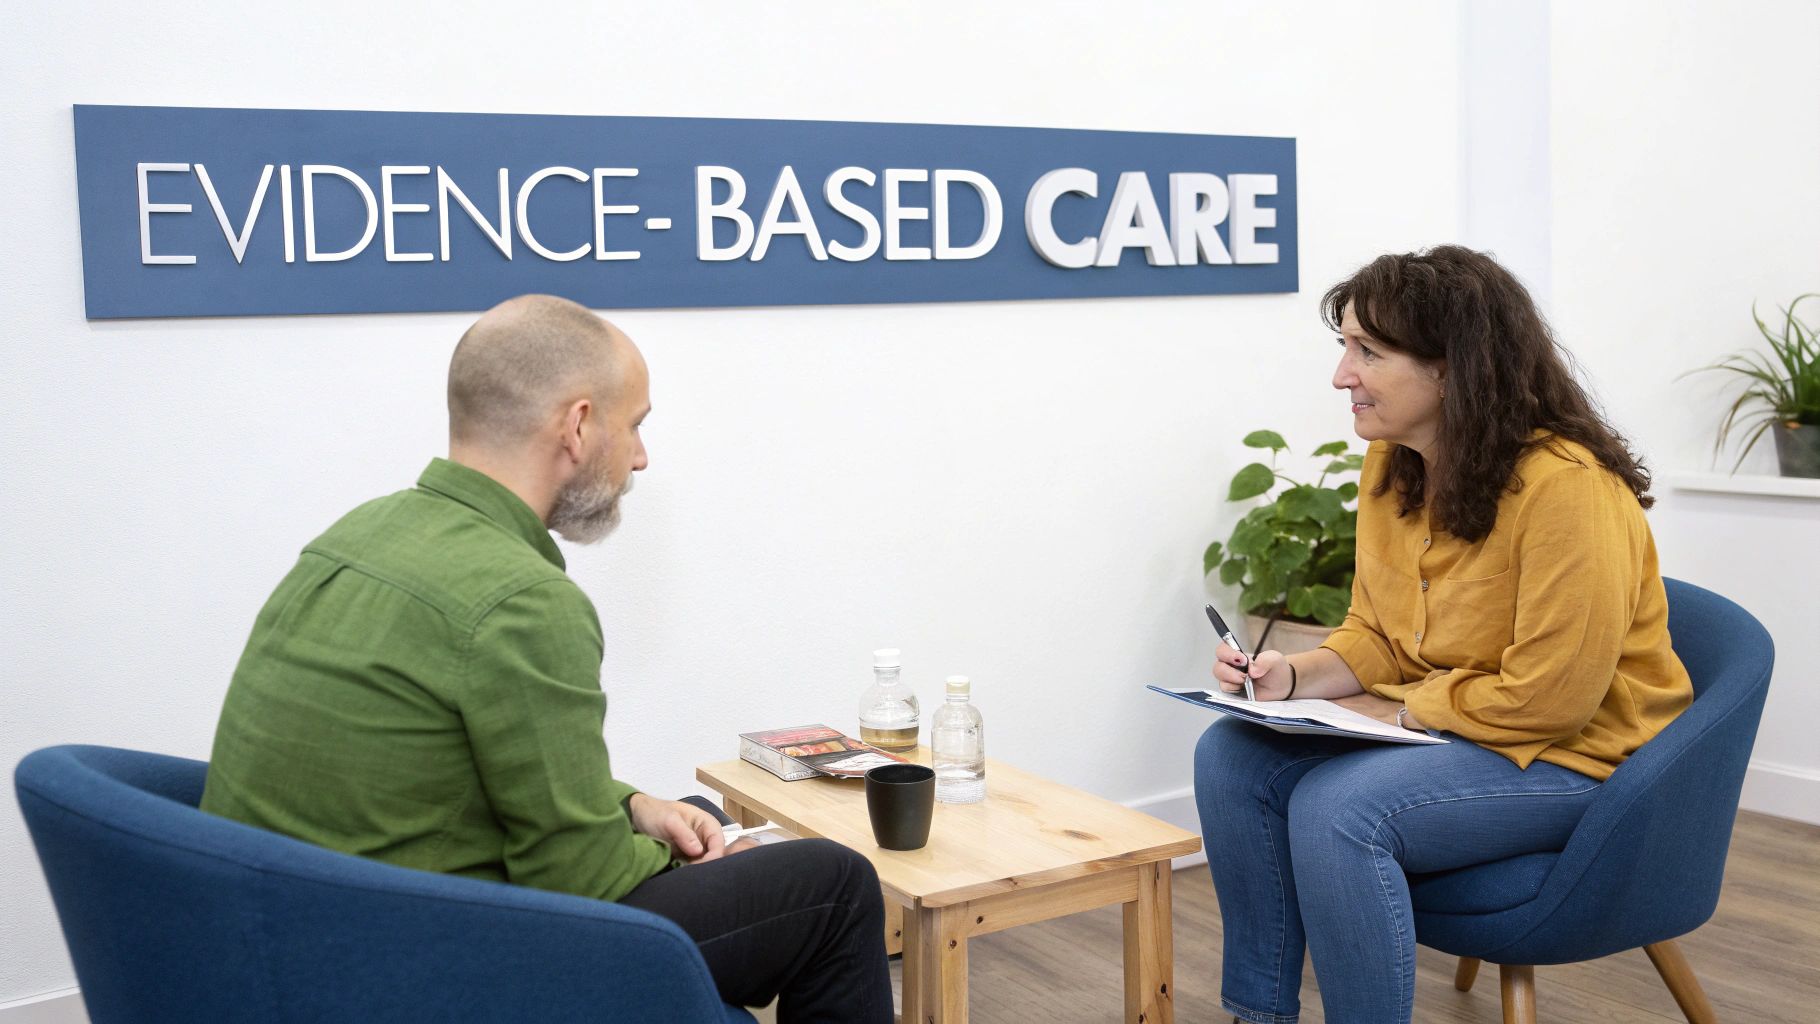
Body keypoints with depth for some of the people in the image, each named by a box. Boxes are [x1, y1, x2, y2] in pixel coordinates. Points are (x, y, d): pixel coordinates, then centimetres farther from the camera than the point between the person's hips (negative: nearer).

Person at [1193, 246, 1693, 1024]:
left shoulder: (1564, 486, -25)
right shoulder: (1388, 468, 1)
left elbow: (1549, 696, -23)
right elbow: (1375, 637, 10)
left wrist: (1394, 709, -16)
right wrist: (1294, 677, -9)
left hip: (1572, 754, -8)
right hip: (1430, 728, 8)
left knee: (1336, 809, -30)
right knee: (1231, 756, -7)